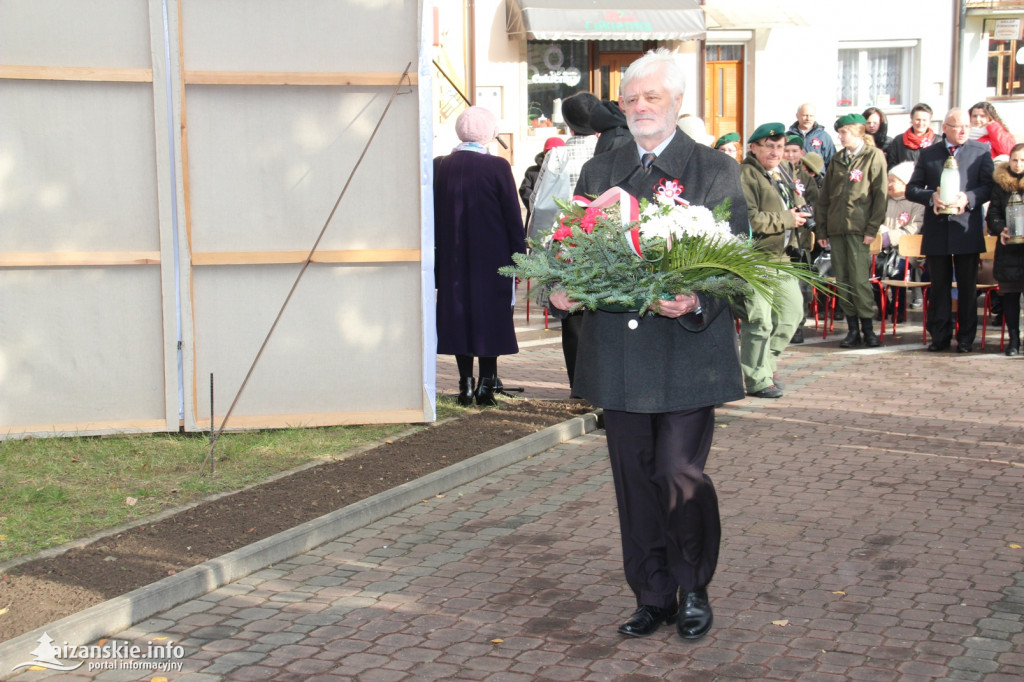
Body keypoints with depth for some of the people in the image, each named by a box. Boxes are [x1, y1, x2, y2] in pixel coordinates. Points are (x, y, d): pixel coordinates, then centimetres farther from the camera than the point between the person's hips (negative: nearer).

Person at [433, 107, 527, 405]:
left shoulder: (439, 166, -2)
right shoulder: (497, 167, -10)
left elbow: (433, 215, 4)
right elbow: (512, 214, -7)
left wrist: (439, 250, 13)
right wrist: (519, 252, 2)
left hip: (453, 257, 2)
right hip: (492, 256, -2)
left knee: (458, 312, 9)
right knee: (491, 313, 7)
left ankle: (466, 383, 9)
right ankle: (487, 381, 6)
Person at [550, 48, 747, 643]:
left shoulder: (717, 170, 2)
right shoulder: (600, 171, 14)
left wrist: (698, 302, -24)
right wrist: (563, 290, -8)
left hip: (688, 352, -4)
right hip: (618, 354, 4)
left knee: (681, 475, -5)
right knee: (635, 480, 10)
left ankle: (695, 591, 18)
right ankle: (653, 597, 24)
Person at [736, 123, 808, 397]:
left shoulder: (786, 170, 14)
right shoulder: (745, 175, -13)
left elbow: (797, 206, 29)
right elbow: (750, 218, -22)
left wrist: (800, 211, 5)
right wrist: (787, 219, -14)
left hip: (781, 254, 9)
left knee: (793, 309, 13)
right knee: (759, 319, -5)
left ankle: (768, 361, 30)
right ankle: (757, 379, 5)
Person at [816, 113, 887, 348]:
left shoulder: (874, 157, 1)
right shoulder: (837, 160, 16)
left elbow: (880, 195, -5)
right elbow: (824, 196, 16)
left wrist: (872, 228, -12)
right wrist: (821, 230, 10)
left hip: (859, 228, -5)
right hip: (836, 227, 5)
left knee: (859, 279, -9)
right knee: (842, 281, 4)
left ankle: (867, 328, 1)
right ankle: (853, 329, 9)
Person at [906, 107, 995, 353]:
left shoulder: (981, 152, 5)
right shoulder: (928, 154, 10)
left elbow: (988, 186, -1)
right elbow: (912, 189, 7)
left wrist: (968, 198, -19)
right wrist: (931, 197, -13)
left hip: (967, 230, -1)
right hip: (937, 231, 1)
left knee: (967, 286, 3)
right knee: (939, 285, 7)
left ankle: (966, 338, 11)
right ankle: (940, 336, 14)